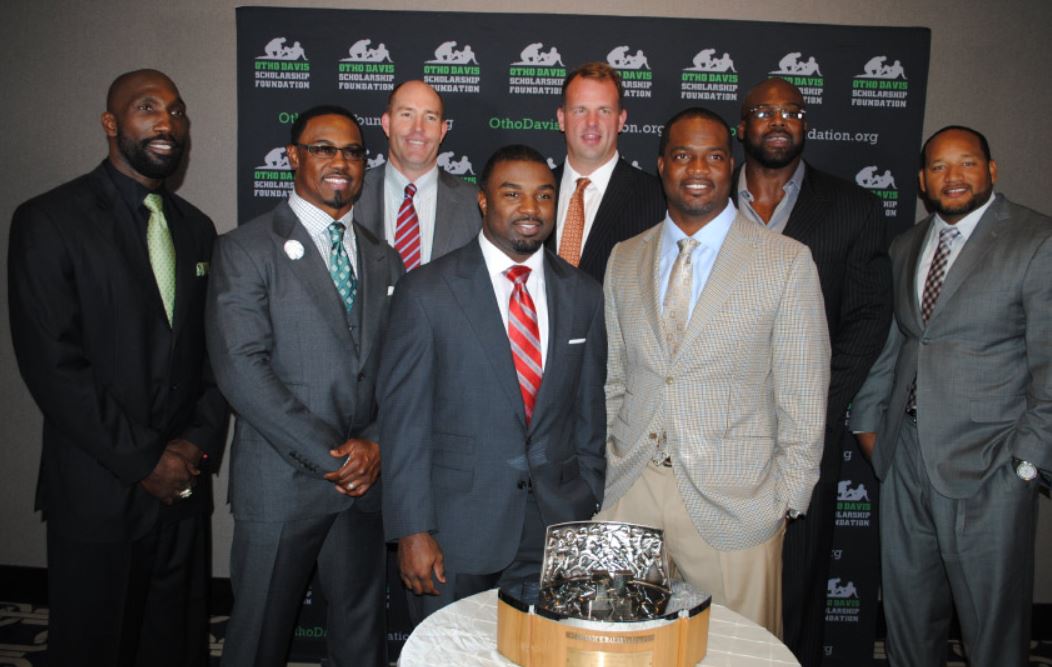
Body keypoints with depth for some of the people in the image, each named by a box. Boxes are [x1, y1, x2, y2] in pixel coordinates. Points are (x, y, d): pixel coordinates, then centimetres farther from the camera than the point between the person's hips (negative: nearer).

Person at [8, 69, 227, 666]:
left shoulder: (197, 228, 10)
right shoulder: (49, 221, -7)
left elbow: (216, 353, 10)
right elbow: (52, 364, -14)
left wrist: (201, 441, -5)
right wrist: (143, 460, -14)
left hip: (184, 487, 5)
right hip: (98, 495, -4)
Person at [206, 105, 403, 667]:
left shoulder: (383, 259, 12)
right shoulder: (245, 250, -5)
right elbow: (242, 369, -15)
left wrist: (376, 443, -7)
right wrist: (330, 456, -16)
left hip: (365, 478, 5)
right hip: (282, 483, -4)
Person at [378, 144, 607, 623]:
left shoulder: (584, 295, 4)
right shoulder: (426, 292, -8)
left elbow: (590, 414, 9)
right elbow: (403, 418, -8)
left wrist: (590, 512, 9)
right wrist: (413, 531, -11)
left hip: (557, 526, 3)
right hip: (457, 529, -3)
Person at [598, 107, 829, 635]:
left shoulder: (786, 261, -4)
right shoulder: (624, 260, 8)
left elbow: (803, 397, -3)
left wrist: (786, 500, -4)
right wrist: (606, 469, 8)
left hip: (733, 502, -3)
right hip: (629, 492, 3)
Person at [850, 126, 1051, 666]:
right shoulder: (905, 248, 12)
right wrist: (868, 418, 11)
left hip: (989, 464, -5)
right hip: (904, 454, 5)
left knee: (992, 617, 7)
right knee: (907, 607, 17)